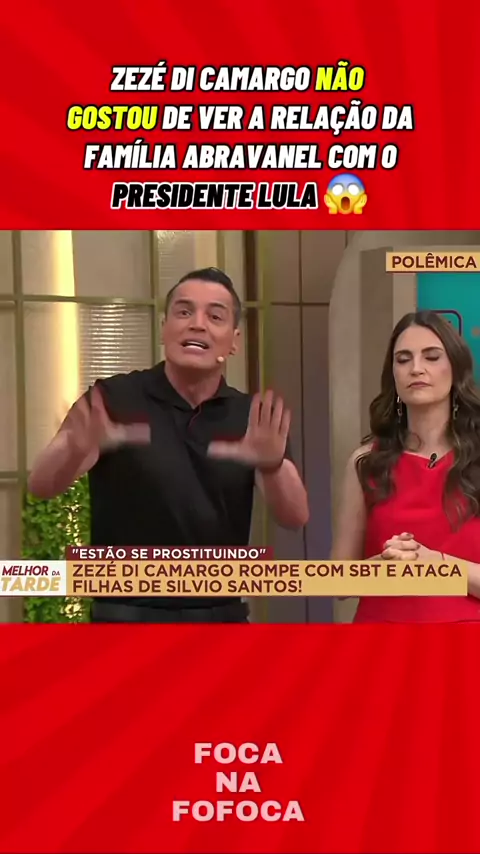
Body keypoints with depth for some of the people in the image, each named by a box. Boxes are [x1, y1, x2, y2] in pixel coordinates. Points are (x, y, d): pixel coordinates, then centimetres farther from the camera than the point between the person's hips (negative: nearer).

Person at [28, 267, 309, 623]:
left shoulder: (252, 419, 2)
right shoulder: (114, 400, -7)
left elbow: (295, 517, -10)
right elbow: (42, 485, -19)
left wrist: (271, 464, -33)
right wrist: (77, 449, -44)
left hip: (224, 622, 4)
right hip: (130, 622, -3)